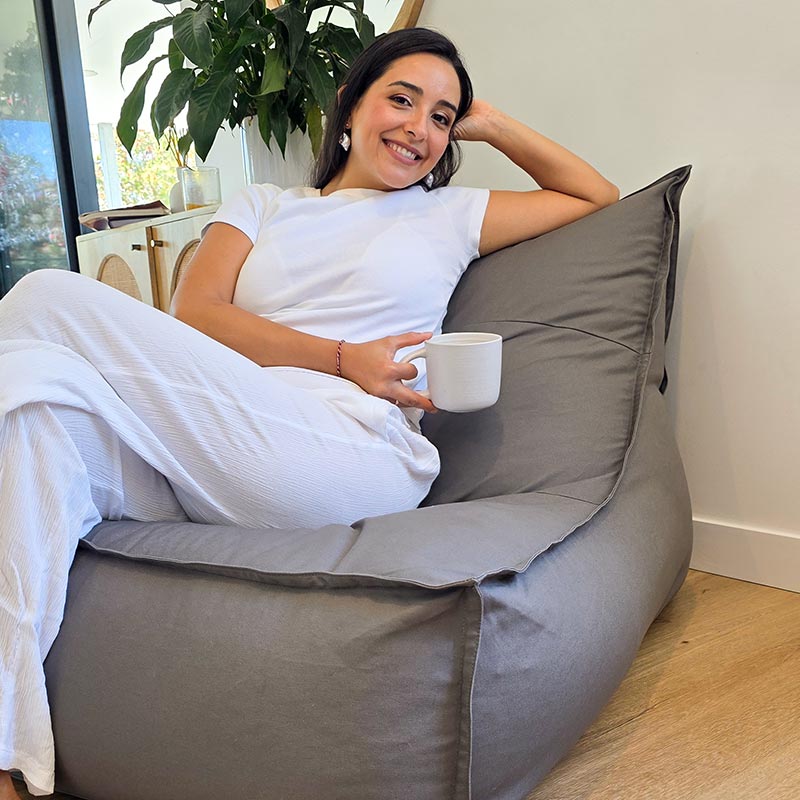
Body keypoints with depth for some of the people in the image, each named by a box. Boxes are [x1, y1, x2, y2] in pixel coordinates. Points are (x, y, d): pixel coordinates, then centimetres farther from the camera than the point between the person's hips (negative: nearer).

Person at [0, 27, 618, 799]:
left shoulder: (450, 214, 24)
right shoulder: (261, 206, 27)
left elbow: (597, 196, 30)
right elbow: (194, 313, 8)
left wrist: (490, 123, 28)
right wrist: (342, 357, -4)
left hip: (353, 455, -3)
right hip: (213, 452, 4)